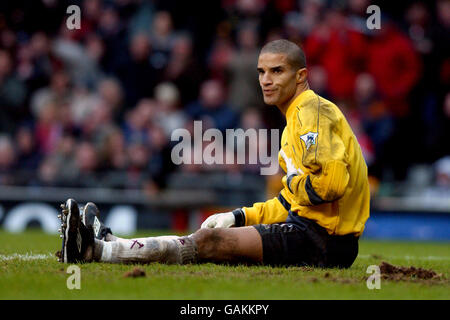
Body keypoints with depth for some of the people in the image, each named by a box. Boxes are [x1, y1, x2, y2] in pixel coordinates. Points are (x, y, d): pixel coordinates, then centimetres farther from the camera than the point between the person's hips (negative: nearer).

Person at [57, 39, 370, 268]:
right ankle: (107, 242, 8)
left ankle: (97, 250, -19)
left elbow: (332, 181, -26)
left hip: (322, 239, -10)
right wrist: (240, 216, 16)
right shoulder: (298, 116, 22)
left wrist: (294, 185, -8)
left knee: (211, 241, -16)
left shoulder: (313, 111, -11)